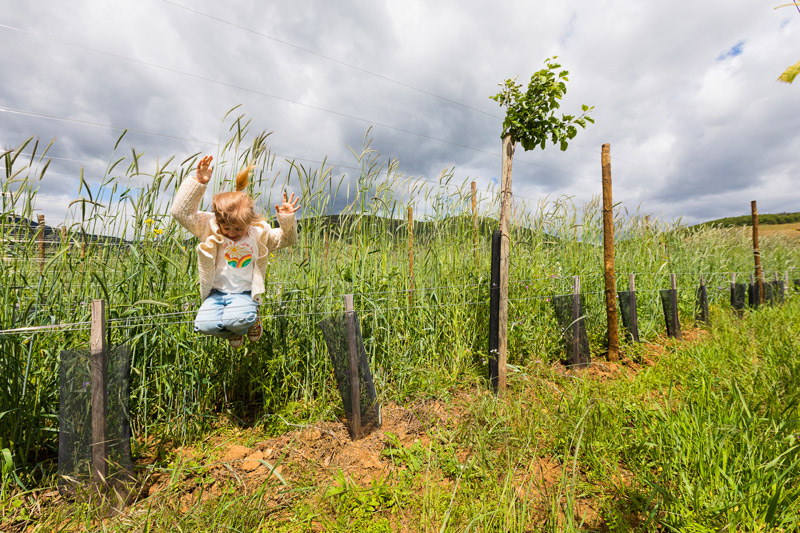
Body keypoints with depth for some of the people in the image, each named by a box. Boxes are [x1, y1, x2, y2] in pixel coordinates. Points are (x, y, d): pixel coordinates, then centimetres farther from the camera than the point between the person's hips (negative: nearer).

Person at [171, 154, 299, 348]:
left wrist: (287, 220, -10)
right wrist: (198, 181, -19)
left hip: (245, 293, -1)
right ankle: (232, 332, 11)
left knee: (237, 321, -33)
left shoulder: (259, 232, 0)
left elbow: (286, 239, 10)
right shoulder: (209, 226, -3)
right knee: (204, 325, -25)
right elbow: (180, 212, -13)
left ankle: (251, 320, 8)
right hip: (216, 292, 2)